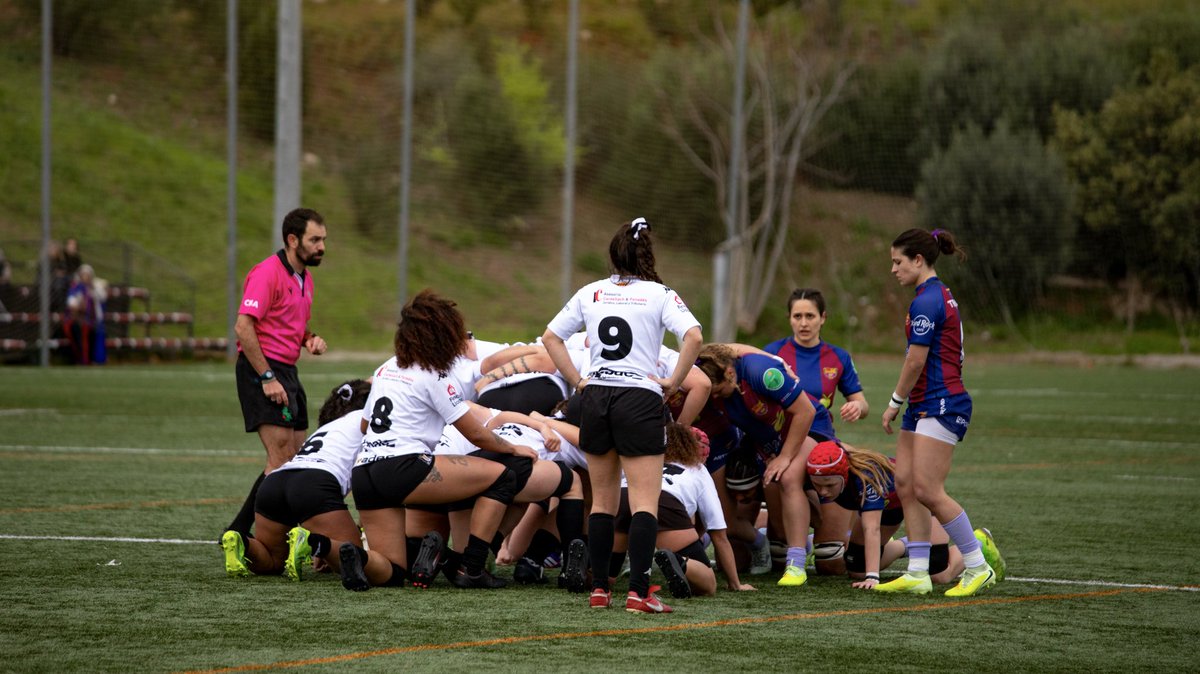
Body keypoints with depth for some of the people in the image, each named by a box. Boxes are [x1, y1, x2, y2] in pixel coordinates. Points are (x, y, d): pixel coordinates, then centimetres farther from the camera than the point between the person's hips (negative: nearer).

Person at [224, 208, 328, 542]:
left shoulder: (305, 279, 16)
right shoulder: (268, 273, -13)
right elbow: (243, 326, -21)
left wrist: (311, 339, 7)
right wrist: (267, 377, -22)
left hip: (287, 371, 10)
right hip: (262, 369, -10)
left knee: (294, 459, 8)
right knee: (281, 459, -14)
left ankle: (238, 532, 14)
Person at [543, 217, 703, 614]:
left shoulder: (590, 294, 8)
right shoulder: (659, 295, -3)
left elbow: (551, 336, 11)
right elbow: (693, 336, -17)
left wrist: (577, 381, 10)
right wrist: (674, 382, -7)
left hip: (595, 399, 4)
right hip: (641, 399, -4)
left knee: (603, 500, 13)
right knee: (644, 502, -4)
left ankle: (599, 589, 13)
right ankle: (639, 592, -13)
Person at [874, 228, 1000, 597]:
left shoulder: (926, 301, -15)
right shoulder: (940, 295, 16)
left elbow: (916, 361, -15)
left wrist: (895, 402, -3)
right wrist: (902, 404, 17)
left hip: (941, 404, -11)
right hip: (925, 405, 11)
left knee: (928, 490, -12)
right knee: (904, 483, 5)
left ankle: (978, 567, -4)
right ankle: (917, 573, 5)